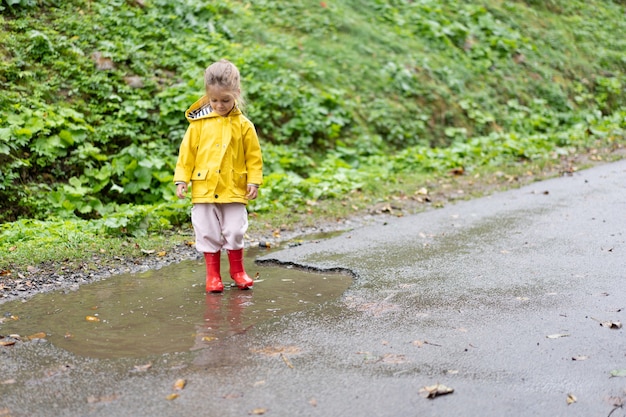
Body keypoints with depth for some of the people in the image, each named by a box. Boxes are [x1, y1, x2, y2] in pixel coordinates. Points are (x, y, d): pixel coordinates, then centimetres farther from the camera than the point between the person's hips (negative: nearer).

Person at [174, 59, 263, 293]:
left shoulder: (243, 125, 0)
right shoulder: (199, 123, 0)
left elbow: (254, 157, 4)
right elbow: (187, 152, 4)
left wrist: (254, 181, -3)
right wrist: (181, 179, 0)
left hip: (234, 189, 0)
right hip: (204, 188, 1)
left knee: (235, 232, 4)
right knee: (208, 233, 6)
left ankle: (237, 271, 25)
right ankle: (213, 274, 20)